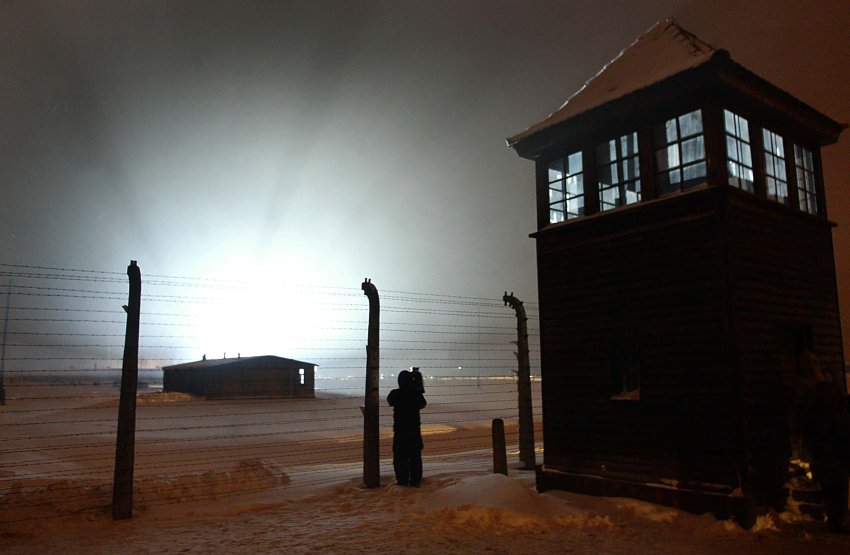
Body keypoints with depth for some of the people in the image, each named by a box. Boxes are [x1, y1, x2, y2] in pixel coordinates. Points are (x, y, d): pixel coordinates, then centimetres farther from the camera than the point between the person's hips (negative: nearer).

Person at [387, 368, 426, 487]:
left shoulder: (395, 394, -10)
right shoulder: (416, 394, -9)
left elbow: (390, 401, 12)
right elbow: (423, 404, 10)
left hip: (399, 429, -1)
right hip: (414, 429, 1)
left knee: (400, 456, 8)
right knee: (415, 456, 11)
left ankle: (402, 480, 9)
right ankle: (415, 480, 14)